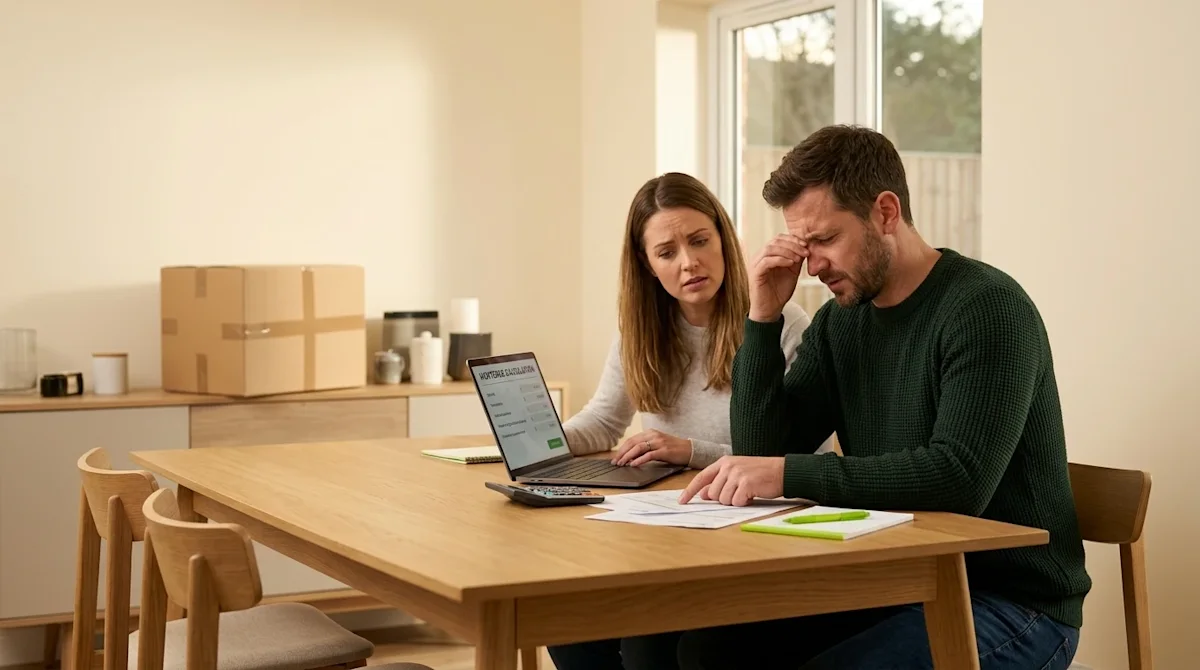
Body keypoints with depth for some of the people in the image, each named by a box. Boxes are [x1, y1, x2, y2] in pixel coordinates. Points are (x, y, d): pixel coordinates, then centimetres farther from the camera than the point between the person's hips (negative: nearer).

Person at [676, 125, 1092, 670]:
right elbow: (762, 453, 3)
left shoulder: (986, 308, -15)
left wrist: (789, 474, -31)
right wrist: (763, 319, -5)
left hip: (1009, 601, -6)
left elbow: (959, 479, -27)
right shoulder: (840, 322, 7)